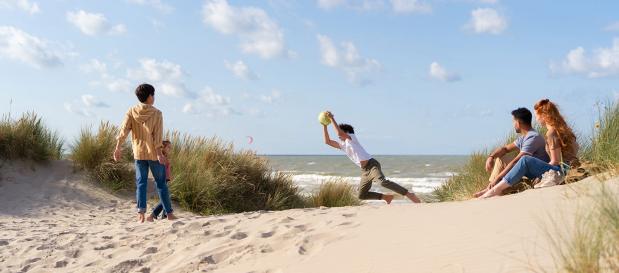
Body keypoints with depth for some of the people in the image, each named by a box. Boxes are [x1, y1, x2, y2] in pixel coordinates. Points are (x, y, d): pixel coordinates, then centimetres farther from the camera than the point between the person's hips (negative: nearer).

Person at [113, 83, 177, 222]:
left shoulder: (132, 111, 1)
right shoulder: (156, 113, -7)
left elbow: (123, 130, -6)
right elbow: (158, 136, -13)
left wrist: (117, 148, -5)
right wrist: (159, 153, -14)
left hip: (138, 153, 2)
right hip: (153, 153, -2)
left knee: (141, 183, 6)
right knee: (161, 183, 8)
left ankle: (141, 211, -8)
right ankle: (169, 213, 13)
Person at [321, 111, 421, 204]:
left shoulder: (351, 138, 2)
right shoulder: (343, 145, 23)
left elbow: (340, 133, -17)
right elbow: (327, 141, 23)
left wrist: (332, 119, -10)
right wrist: (325, 126, 18)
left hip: (372, 165, -8)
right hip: (364, 171, 8)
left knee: (383, 182, -32)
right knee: (362, 195, 3)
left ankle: (410, 195, -33)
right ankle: (387, 197, 11)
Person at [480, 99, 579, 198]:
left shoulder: (551, 133, -13)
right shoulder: (562, 128, 14)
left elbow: (555, 161, -15)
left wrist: (539, 169, 0)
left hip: (564, 171, -9)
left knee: (525, 160, -18)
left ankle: (498, 189, -19)